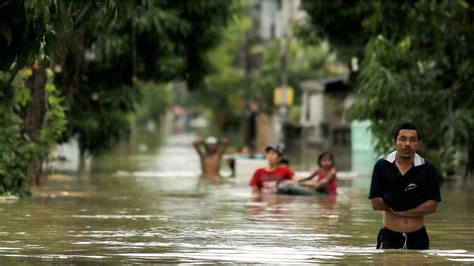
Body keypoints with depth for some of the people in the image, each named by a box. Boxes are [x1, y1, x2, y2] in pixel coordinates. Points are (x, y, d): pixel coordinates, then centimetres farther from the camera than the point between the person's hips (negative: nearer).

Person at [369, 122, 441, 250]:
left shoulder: (428, 168, -2)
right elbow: (376, 203, -7)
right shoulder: (381, 166, -3)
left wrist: (400, 211, -13)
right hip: (389, 236, -1)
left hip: (418, 238, 1)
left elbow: (432, 205, -8)